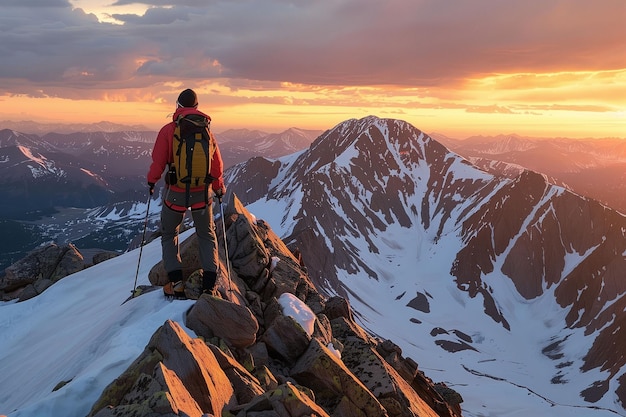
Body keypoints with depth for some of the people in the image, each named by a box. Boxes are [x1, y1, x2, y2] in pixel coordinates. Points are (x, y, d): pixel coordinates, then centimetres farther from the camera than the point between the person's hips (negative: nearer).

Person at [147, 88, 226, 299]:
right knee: (207, 235, 17)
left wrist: (152, 181, 12)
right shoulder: (205, 130, -1)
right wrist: (219, 187, 18)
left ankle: (176, 281, 4)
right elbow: (217, 164, 3)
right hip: (202, 192, 2)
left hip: (176, 192, -2)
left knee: (169, 235, 16)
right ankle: (209, 281, 6)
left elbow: (158, 161, -8)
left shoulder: (168, 130, -9)